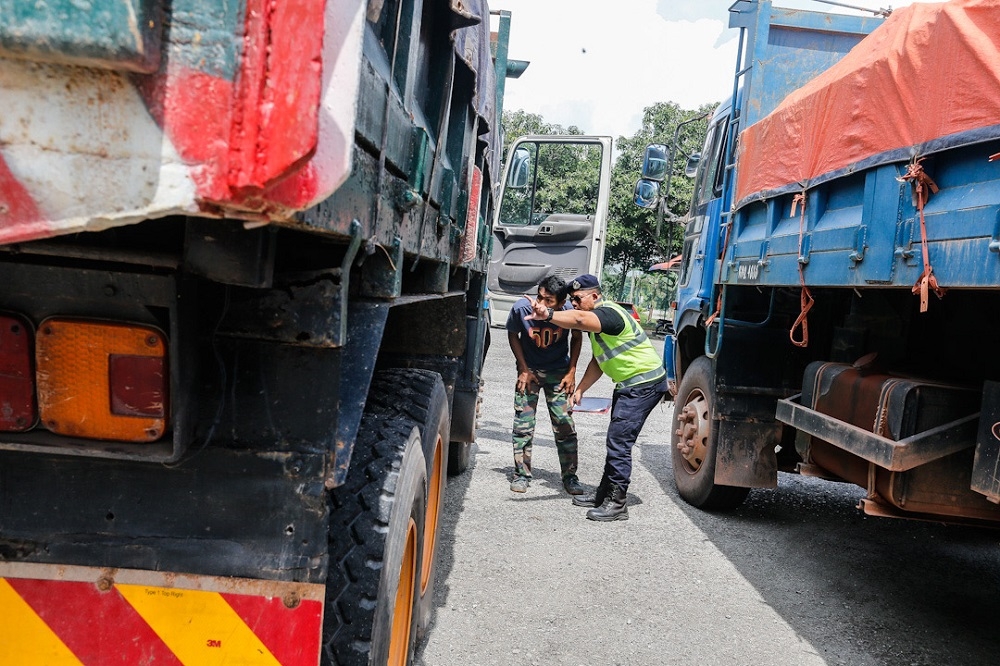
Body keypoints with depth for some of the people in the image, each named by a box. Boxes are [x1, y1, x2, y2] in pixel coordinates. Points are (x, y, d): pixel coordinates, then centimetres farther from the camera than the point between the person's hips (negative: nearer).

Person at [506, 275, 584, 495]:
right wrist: (524, 369, -7)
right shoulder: (522, 308, -24)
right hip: (529, 370, 0)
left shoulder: (569, 312, -24)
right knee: (523, 424, -1)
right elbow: (513, 335, -4)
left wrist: (571, 371, -6)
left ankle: (570, 476, 13)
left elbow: (577, 337, -2)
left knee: (565, 425, 0)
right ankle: (521, 474, 13)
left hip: (558, 372, 0)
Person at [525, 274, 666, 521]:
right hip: (628, 383, 11)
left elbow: (579, 320, -43)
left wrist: (548, 315, -57)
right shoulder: (597, 319, 13)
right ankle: (605, 493, 25)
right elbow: (598, 361, 18)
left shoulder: (608, 313, -20)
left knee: (619, 440, -13)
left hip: (644, 383, -11)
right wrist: (580, 389, 9)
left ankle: (616, 503, -8)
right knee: (616, 439, 15)